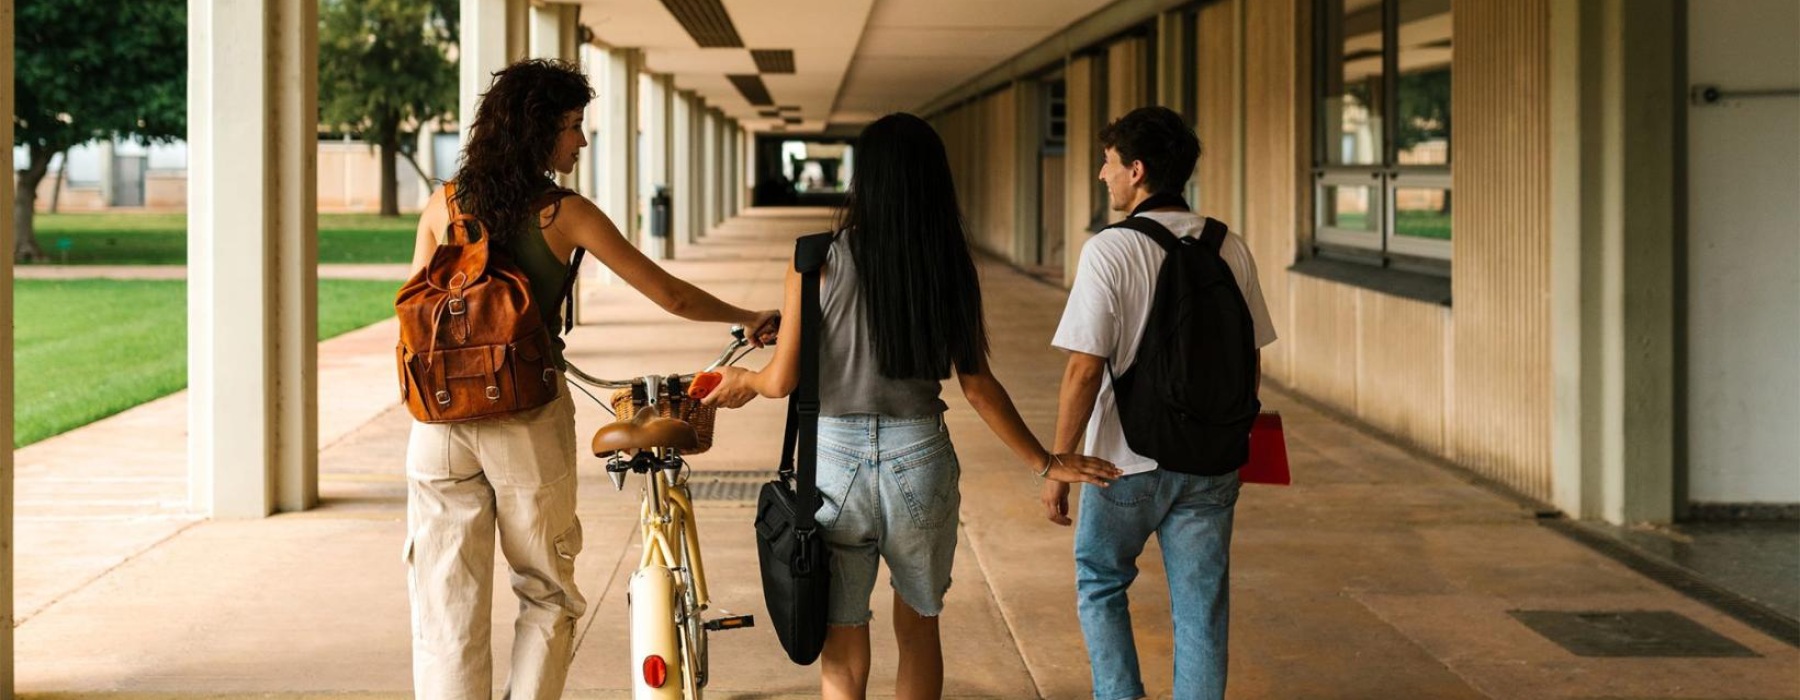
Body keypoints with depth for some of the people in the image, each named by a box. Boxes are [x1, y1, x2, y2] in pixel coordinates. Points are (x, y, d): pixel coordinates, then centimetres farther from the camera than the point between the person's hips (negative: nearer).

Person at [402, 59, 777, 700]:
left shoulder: (444, 206, 5)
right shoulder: (565, 214, -4)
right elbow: (671, 296, 1)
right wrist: (749, 319, 16)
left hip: (441, 418, 3)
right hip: (529, 422, -3)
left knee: (446, 609, 7)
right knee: (547, 596, 15)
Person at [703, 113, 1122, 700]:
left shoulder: (819, 262, -8)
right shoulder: (950, 267, -2)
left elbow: (782, 381, -6)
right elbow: (977, 386, 0)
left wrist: (744, 380, 18)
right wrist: (1045, 464, 11)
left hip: (836, 458, -2)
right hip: (921, 455, 2)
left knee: (843, 650, 8)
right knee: (919, 629, 22)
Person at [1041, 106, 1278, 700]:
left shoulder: (1109, 251, -14)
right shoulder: (1230, 249, 1)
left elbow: (1085, 369, -16)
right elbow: (1249, 360, 7)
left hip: (1128, 460, -4)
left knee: (1099, 584, 19)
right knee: (1201, 611, 9)